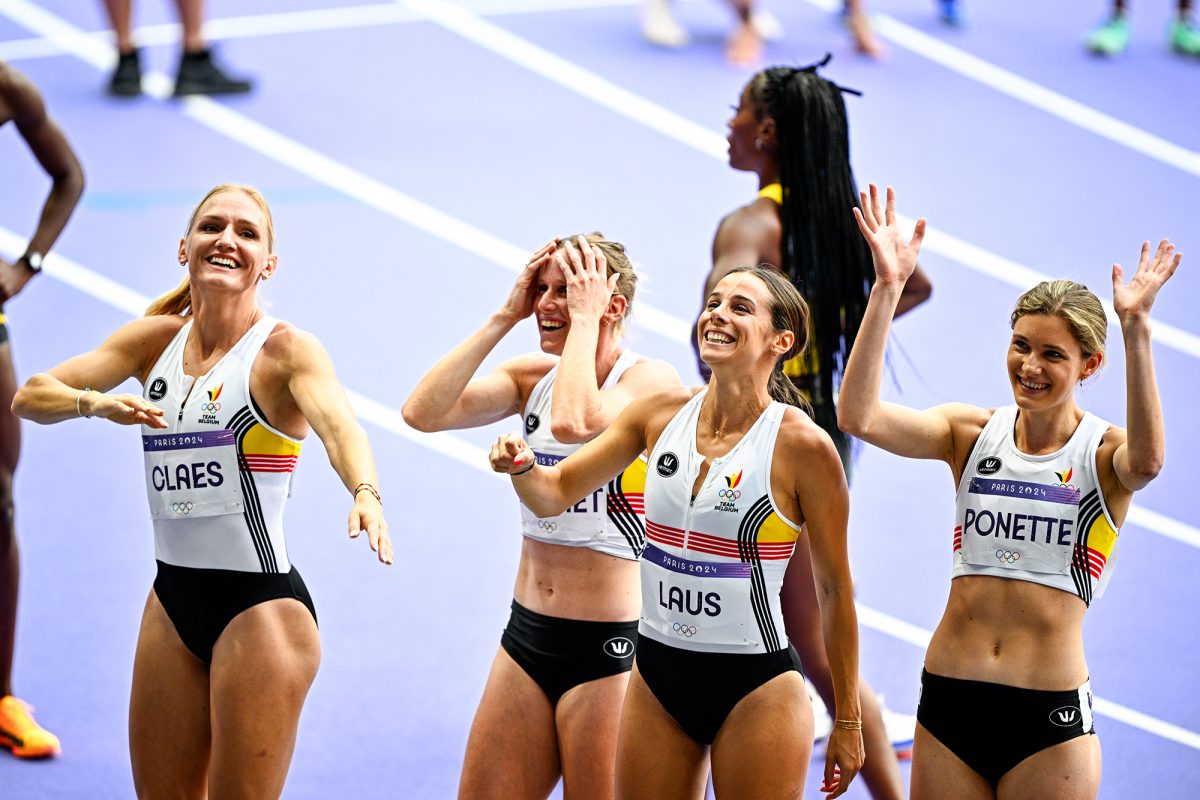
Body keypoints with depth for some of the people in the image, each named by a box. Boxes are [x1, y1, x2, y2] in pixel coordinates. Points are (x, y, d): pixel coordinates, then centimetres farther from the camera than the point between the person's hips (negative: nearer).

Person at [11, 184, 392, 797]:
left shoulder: (284, 350, -10)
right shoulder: (154, 340, 6)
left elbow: (337, 425, -29)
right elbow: (31, 396, 0)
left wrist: (364, 493, -50)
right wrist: (95, 403, -23)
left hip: (260, 607, -6)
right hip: (173, 601, 6)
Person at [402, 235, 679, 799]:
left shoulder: (650, 380, -12)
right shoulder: (533, 378, 6)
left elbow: (574, 421, -33)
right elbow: (422, 411, -8)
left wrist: (585, 316, -19)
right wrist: (505, 318, -7)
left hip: (608, 647, -6)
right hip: (527, 636, 7)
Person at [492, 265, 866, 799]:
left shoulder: (801, 445, -12)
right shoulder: (662, 413, 2)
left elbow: (835, 588, -5)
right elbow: (556, 492, 6)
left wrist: (848, 720, -2)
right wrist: (522, 467, -18)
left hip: (755, 686, -5)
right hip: (659, 676, 5)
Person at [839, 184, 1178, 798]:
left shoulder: (1103, 452, -3)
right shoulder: (973, 434, 5)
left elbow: (1147, 460, -28)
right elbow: (860, 416, -10)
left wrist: (1135, 328, -37)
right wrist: (887, 288, -18)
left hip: (1050, 718, -3)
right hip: (948, 701, 3)